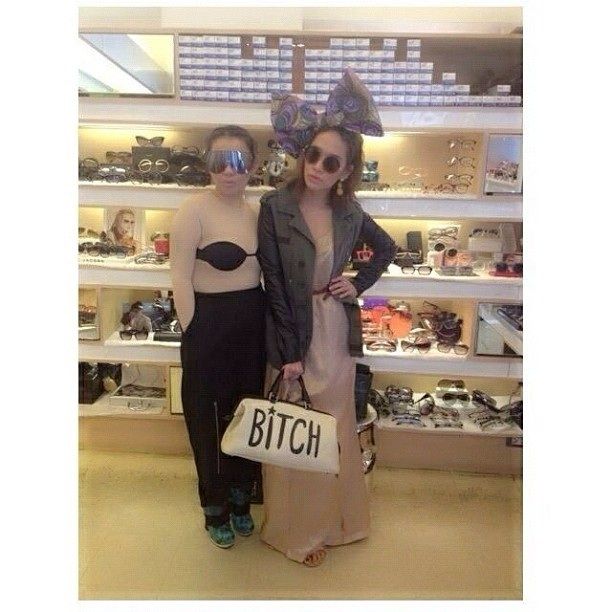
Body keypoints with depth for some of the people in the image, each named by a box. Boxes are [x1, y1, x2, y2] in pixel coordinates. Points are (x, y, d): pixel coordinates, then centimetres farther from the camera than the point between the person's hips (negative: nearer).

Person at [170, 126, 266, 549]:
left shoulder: (260, 211, 5)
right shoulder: (194, 211, -12)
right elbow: (180, 279, -13)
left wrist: (270, 325, 7)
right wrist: (194, 332, -13)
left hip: (254, 323, 6)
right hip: (209, 323, -5)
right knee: (209, 417, 10)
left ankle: (241, 500, 40)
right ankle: (215, 508, 33)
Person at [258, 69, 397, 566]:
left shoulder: (349, 212, 0)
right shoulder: (275, 207, -10)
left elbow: (388, 248, 18)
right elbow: (273, 282, -12)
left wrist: (360, 285, 3)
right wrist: (289, 353, -14)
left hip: (338, 330, 4)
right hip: (293, 329, -3)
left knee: (336, 423, 17)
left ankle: (337, 515, 40)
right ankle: (297, 528, 29)